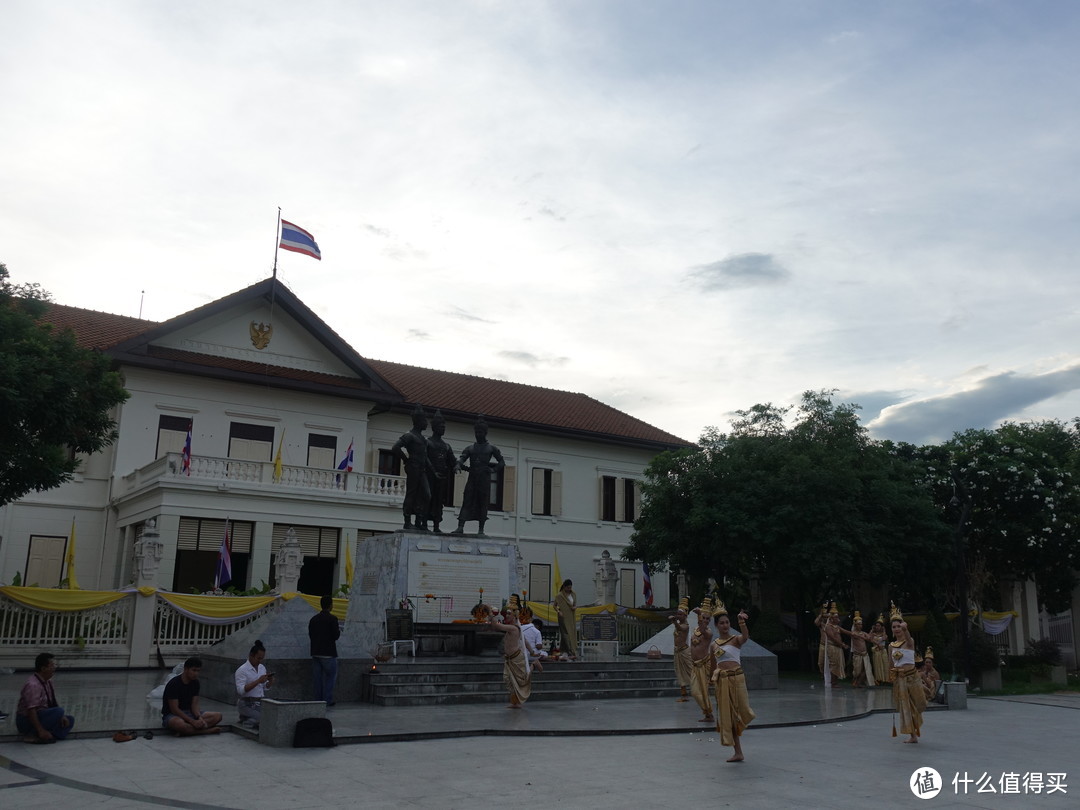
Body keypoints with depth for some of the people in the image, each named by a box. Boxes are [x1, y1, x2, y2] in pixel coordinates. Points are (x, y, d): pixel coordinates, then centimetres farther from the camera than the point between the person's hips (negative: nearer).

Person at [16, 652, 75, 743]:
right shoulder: (33, 685, -24)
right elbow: (31, 710, -29)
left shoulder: (48, 681, 6)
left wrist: (62, 717, -5)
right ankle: (32, 735, -19)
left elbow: (53, 703, 10)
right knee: (59, 711, -28)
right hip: (26, 721, -10)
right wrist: (41, 730, -29)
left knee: (69, 720, 5)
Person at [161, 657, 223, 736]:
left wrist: (199, 718, -20)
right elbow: (174, 709, -22)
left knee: (217, 715, -12)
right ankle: (209, 730, -29)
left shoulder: (195, 683, 3)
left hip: (189, 713, 7)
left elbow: (194, 705, 1)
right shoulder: (174, 684, -18)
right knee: (179, 723, -44)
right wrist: (193, 722, -27)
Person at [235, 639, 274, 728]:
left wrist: (270, 682, -5)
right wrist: (258, 681, -25)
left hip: (261, 703, 7)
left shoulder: (262, 668, 13)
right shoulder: (242, 670, -9)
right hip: (247, 704, -7)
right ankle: (245, 720, 3)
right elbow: (241, 690, -20)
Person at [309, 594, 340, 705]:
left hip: (315, 652, 6)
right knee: (330, 676, 5)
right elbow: (336, 636, -13)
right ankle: (327, 700, 2)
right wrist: (338, 630, 6)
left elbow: (310, 635, 10)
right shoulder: (332, 618, -12)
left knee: (317, 677, 11)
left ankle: (318, 699, 13)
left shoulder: (313, 619, 7)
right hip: (328, 653, -6)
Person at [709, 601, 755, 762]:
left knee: (741, 710, -8)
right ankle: (738, 752, 14)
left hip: (736, 678, -4)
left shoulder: (736, 639, -3)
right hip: (721, 681, 4)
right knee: (727, 714, 6)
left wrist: (742, 622, -43)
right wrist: (714, 677, 9)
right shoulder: (714, 644, 11)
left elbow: (745, 637, -26)